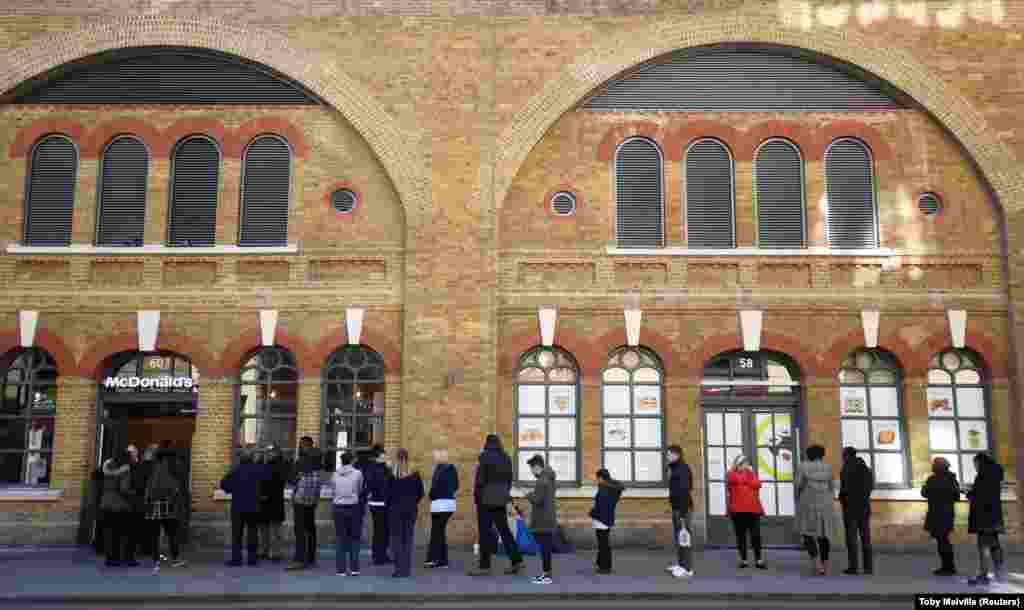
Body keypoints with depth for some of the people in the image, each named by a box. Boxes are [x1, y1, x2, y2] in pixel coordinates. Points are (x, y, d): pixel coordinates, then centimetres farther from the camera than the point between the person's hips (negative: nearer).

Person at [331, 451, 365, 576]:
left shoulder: (335, 475, 2)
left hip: (338, 508, 2)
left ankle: (341, 569, 7)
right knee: (354, 538, 8)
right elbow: (361, 491, 4)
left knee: (341, 539, 7)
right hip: (353, 507, -2)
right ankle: (354, 568, 5)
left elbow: (333, 489, 2)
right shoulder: (358, 474, -4)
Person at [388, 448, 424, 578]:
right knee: (408, 539, 8)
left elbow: (388, 493, -8)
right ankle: (407, 569, 8)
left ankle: (399, 568, 1)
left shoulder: (392, 474, -8)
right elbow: (420, 493, 2)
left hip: (395, 508, -2)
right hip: (411, 509, 2)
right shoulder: (414, 473, -2)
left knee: (396, 538, 4)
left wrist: (388, 505, 6)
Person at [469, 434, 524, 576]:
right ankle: (516, 560, 11)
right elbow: (509, 479, 13)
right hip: (501, 499, 7)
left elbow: (480, 479, -12)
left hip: (486, 499, -6)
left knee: (485, 532, -1)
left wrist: (476, 496, -2)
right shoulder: (506, 458, 9)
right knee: (504, 529, 12)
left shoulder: (485, 457, -11)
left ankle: (484, 566, 2)